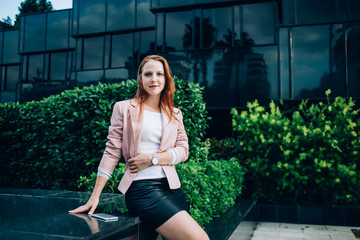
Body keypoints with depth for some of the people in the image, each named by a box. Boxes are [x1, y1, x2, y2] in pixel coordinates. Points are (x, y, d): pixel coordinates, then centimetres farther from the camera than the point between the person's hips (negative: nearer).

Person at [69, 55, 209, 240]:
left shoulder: (174, 114, 16)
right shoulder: (124, 108, 5)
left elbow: (183, 150, 8)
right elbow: (111, 152, 1)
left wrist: (152, 159, -9)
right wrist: (94, 197, -3)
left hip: (171, 186, 5)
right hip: (141, 188, -5)